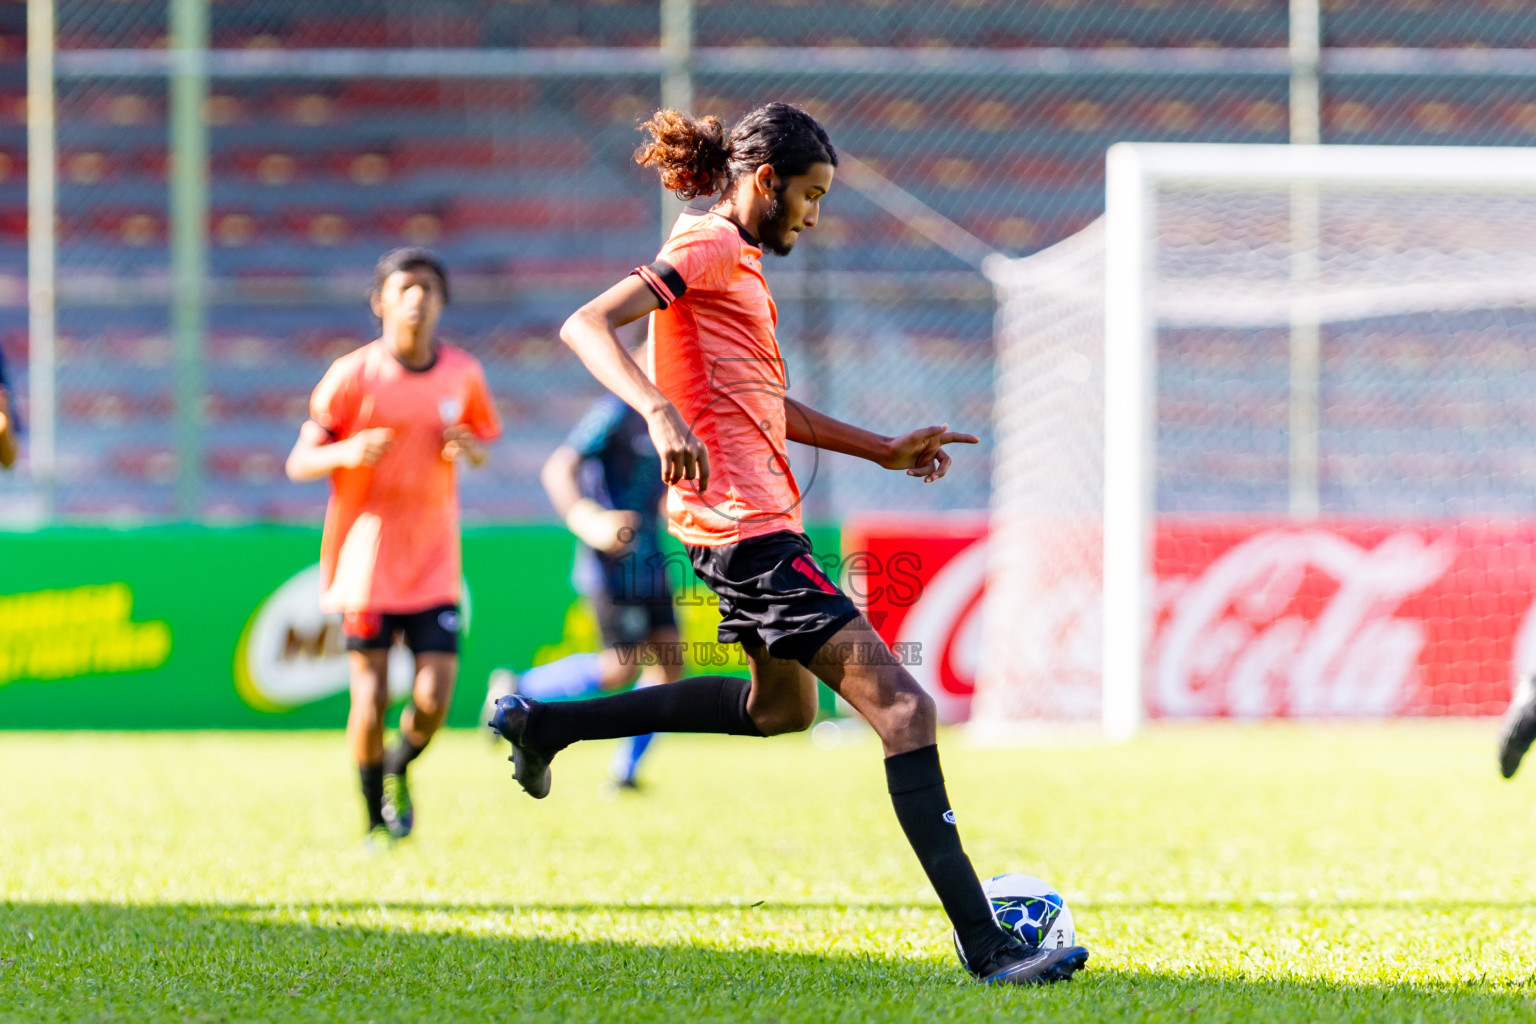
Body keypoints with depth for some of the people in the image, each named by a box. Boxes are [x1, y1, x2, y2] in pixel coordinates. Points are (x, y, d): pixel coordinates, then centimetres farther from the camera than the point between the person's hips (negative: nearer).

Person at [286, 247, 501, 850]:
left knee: (435, 697, -7)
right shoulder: (352, 375, -7)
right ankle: (377, 822, 16)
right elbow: (298, 463, -5)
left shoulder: (463, 375, 2)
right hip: (365, 561, -2)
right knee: (370, 695, -4)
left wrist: (469, 449, -7)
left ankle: (399, 771, 26)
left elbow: (483, 445, 18)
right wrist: (348, 451, -26)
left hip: (434, 566, 2)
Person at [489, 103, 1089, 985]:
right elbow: (587, 325, -23)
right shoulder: (710, 247, -10)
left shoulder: (738, 263, 19)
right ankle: (985, 946, -21)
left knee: (783, 707, 32)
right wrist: (659, 410, -37)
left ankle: (546, 724, 35)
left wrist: (885, 450, 25)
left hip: (751, 522, 11)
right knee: (903, 707, -16)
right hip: (748, 524, -11)